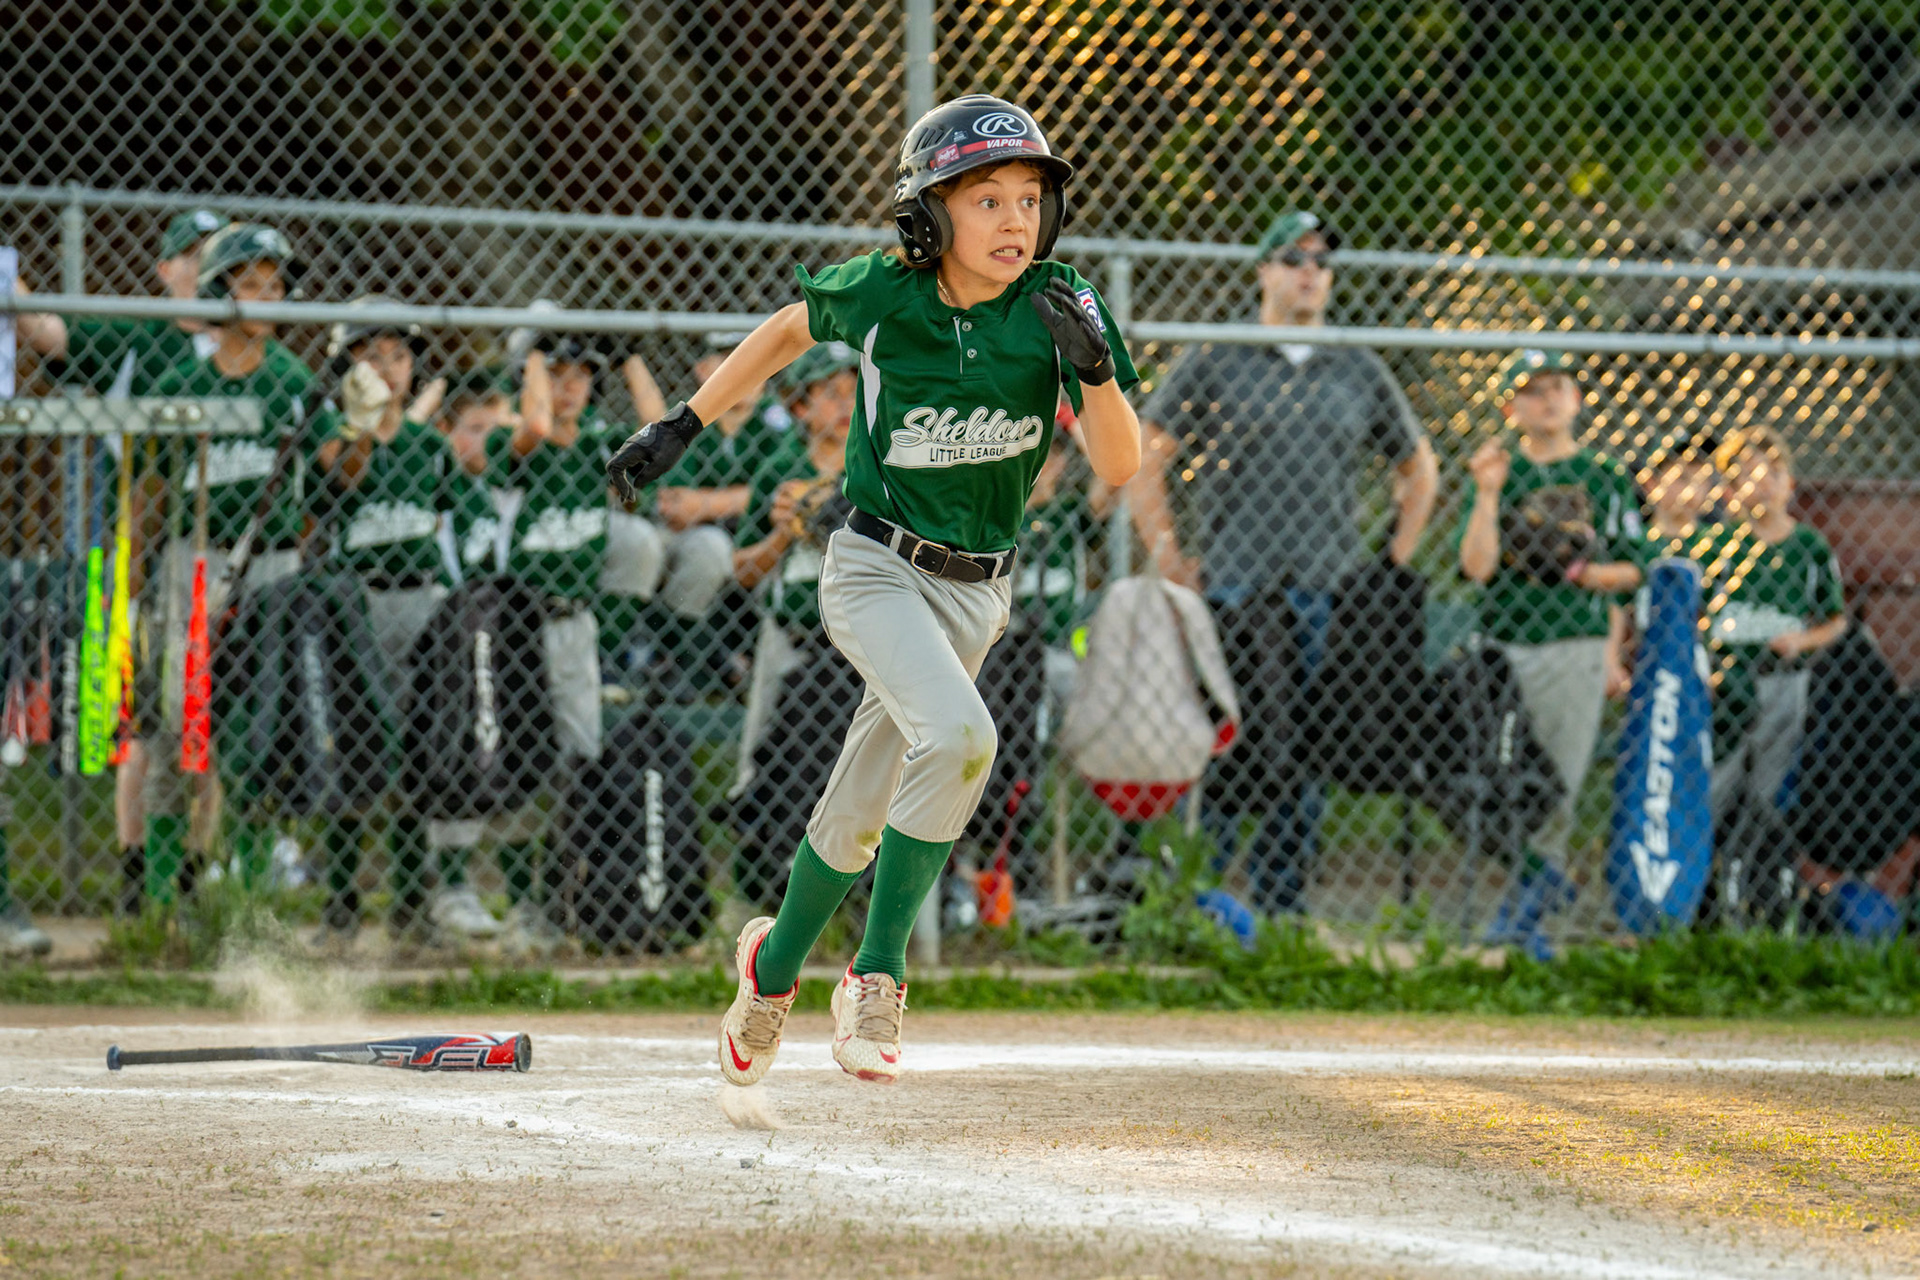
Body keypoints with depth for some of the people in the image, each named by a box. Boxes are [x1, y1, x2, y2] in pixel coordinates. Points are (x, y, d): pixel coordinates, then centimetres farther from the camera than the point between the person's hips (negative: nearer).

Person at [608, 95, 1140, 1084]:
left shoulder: (1057, 310, -10)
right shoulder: (880, 296, -12)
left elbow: (1118, 467, -15)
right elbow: (791, 329, 10)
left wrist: (1096, 369, -32)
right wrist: (684, 424, 11)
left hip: (977, 592, 3)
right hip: (877, 568, -3)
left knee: (856, 823, 12)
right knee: (958, 735, -30)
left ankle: (776, 964, 39)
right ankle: (878, 973, -19)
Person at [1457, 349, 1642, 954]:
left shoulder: (1604, 477, 6)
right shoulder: (1501, 473, 7)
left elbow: (1631, 570, 7)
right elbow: (1476, 566, -5)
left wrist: (1581, 572, -8)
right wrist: (1488, 496, -14)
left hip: (1576, 646, -1)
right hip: (1502, 646, 2)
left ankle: (1521, 914, -1)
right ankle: (1550, 881, 20)